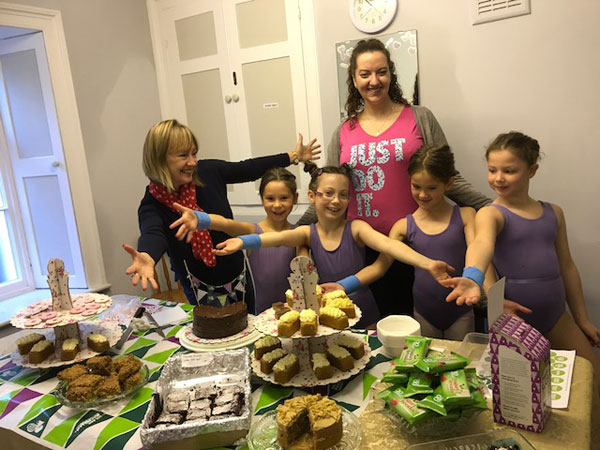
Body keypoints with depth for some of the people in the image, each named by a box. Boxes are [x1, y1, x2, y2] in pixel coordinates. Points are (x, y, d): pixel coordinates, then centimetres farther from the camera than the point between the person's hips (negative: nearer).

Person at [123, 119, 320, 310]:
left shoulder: (208, 171, -13)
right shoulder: (153, 204, -22)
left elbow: (249, 169, 0)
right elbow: (152, 234, -43)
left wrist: (293, 156, 7)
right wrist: (146, 258, -67)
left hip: (240, 279, 4)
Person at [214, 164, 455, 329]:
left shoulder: (356, 228, -11)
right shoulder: (308, 233, -7)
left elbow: (387, 243, -28)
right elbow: (279, 237, -26)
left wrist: (426, 263, -45)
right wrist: (242, 241, -46)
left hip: (365, 320, -1)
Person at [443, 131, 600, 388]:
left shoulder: (553, 213, 9)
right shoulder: (490, 214, -8)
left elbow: (567, 267, 16)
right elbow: (482, 242, -32)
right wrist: (472, 276, -54)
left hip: (554, 314, 6)